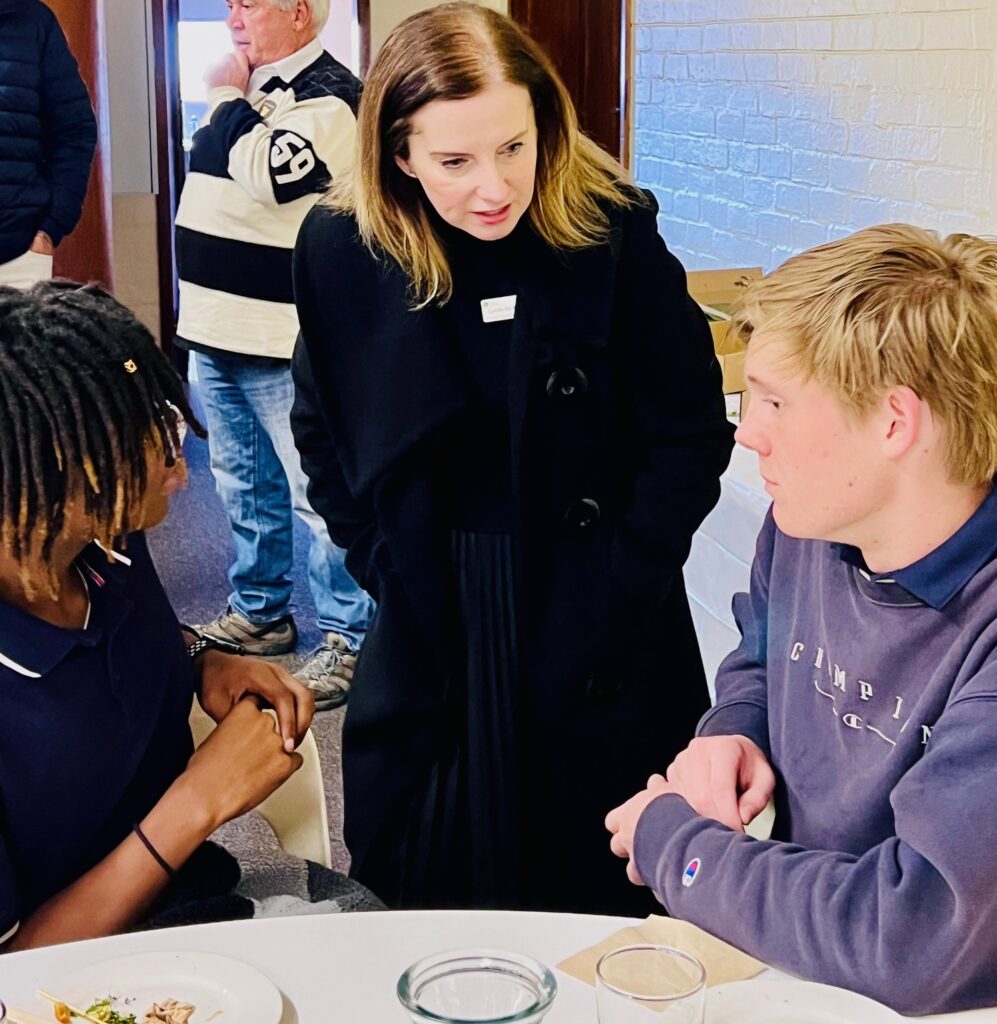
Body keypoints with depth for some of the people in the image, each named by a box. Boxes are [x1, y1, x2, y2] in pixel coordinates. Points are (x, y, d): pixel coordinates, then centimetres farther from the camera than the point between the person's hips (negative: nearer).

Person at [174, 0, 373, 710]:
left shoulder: (329, 97, -13)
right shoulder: (252, 86, 15)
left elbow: (270, 174, -29)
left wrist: (228, 98, -14)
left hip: (284, 344, -10)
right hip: (217, 332, 10)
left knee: (318, 494, -4)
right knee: (244, 485, 19)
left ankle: (349, 638, 6)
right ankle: (259, 614, 34)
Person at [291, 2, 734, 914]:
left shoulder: (614, 231, -12)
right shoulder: (341, 251, -5)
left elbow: (692, 435, -6)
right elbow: (320, 433, 8)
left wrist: (616, 588, -10)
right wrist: (385, 568, 1)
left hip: (596, 632, -2)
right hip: (427, 633, 2)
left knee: (603, 898, 11)